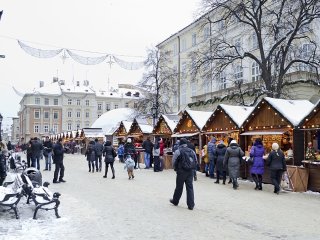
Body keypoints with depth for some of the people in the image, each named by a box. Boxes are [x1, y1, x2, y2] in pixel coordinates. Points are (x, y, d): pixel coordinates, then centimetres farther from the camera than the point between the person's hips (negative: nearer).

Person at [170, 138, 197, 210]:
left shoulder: (178, 151, -9)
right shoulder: (192, 151, 5)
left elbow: (174, 161, -5)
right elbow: (195, 161, 9)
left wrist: (176, 169, 12)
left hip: (181, 172, -3)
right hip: (190, 172, 4)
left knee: (179, 187, 11)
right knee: (190, 187, 6)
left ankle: (175, 201, 29)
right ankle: (191, 205, 5)